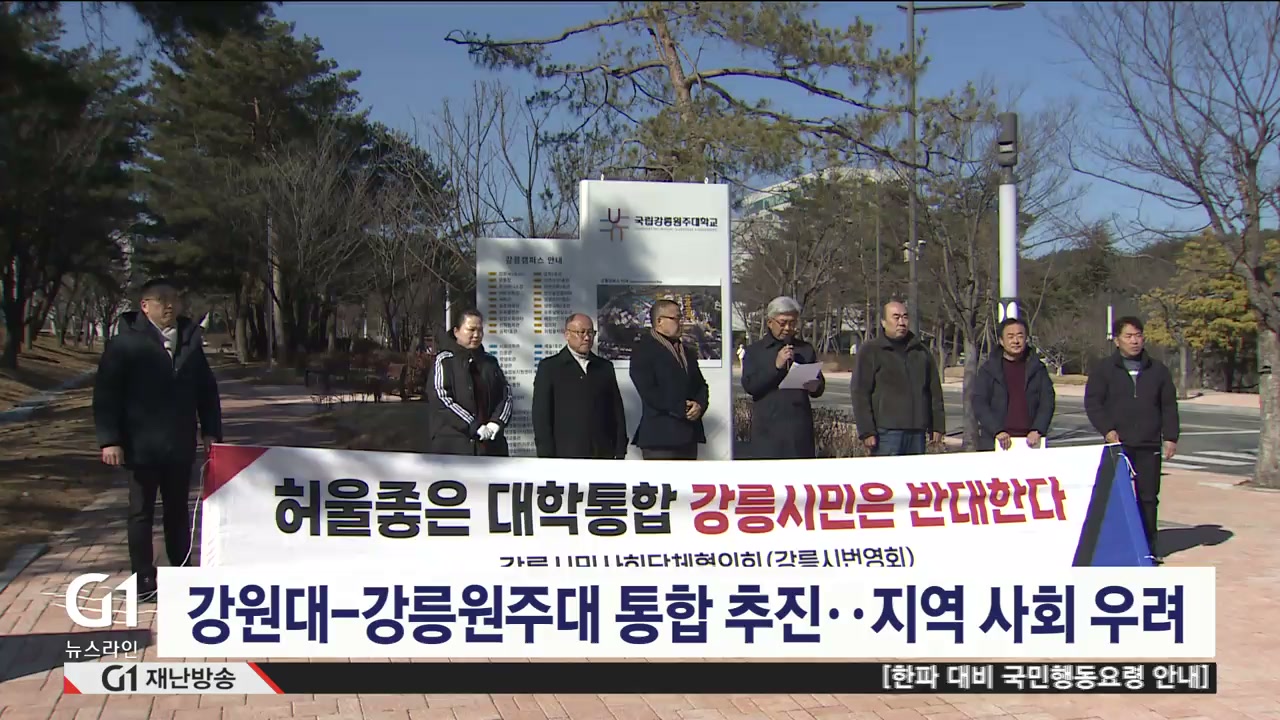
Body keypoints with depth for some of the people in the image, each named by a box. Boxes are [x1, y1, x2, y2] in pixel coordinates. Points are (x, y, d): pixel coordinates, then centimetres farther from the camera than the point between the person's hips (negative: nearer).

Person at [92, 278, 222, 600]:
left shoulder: (190, 341, 8)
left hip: (180, 445, 4)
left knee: (178, 512, 12)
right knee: (141, 513, 5)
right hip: (142, 446, -4)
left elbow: (207, 389, 13)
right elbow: (105, 394, -7)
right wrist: (109, 440, -13)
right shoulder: (125, 342, -5)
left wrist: (211, 432, 5)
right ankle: (144, 580, 12)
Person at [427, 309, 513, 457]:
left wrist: (496, 422, -8)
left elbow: (506, 393, 12)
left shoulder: (490, 361, 17)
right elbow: (441, 399, -9)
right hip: (454, 444, -5)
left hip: (491, 443, 5)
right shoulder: (444, 360, 2)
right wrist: (474, 427, -15)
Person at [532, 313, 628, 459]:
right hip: (566, 456, -3)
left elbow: (617, 411, 15)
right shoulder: (549, 367, 4)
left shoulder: (605, 367, 16)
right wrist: (546, 456, -7)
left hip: (603, 454, 4)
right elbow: (541, 415, 0)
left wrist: (620, 452, 8)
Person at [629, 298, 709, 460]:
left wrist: (699, 405, -4)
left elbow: (700, 384, 18)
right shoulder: (643, 350, -5)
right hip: (660, 435, -8)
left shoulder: (686, 351, 22)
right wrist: (681, 410, -16)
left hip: (688, 433, 8)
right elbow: (649, 392, -16)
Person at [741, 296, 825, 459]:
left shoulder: (806, 350, 15)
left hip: (800, 427, 3)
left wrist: (815, 387, -8)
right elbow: (749, 385, -6)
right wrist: (776, 366, -15)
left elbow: (820, 387, 17)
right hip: (768, 427, -2)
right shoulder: (755, 351, 7)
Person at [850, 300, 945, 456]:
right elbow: (860, 393, -5)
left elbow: (935, 391, 19)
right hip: (886, 431, -5)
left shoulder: (921, 352, 17)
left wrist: (937, 426, 11)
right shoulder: (870, 351, 1)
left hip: (917, 431, 5)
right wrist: (866, 431, -12)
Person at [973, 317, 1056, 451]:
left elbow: (1048, 402, 5)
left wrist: (1037, 430, -11)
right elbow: (979, 404, -2)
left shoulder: (1037, 368, 11)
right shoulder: (988, 369, 6)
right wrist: (997, 431, -15)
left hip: (1030, 441, 1)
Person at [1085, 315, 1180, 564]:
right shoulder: (1103, 369, 5)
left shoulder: (1158, 370, 13)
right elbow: (1092, 403, 0)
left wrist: (1170, 437, 4)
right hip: (1118, 444, -2)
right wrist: (1107, 430, -12)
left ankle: (1149, 548, 12)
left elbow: (1169, 406, 14)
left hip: (1149, 446, 2)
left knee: (1148, 497, 4)